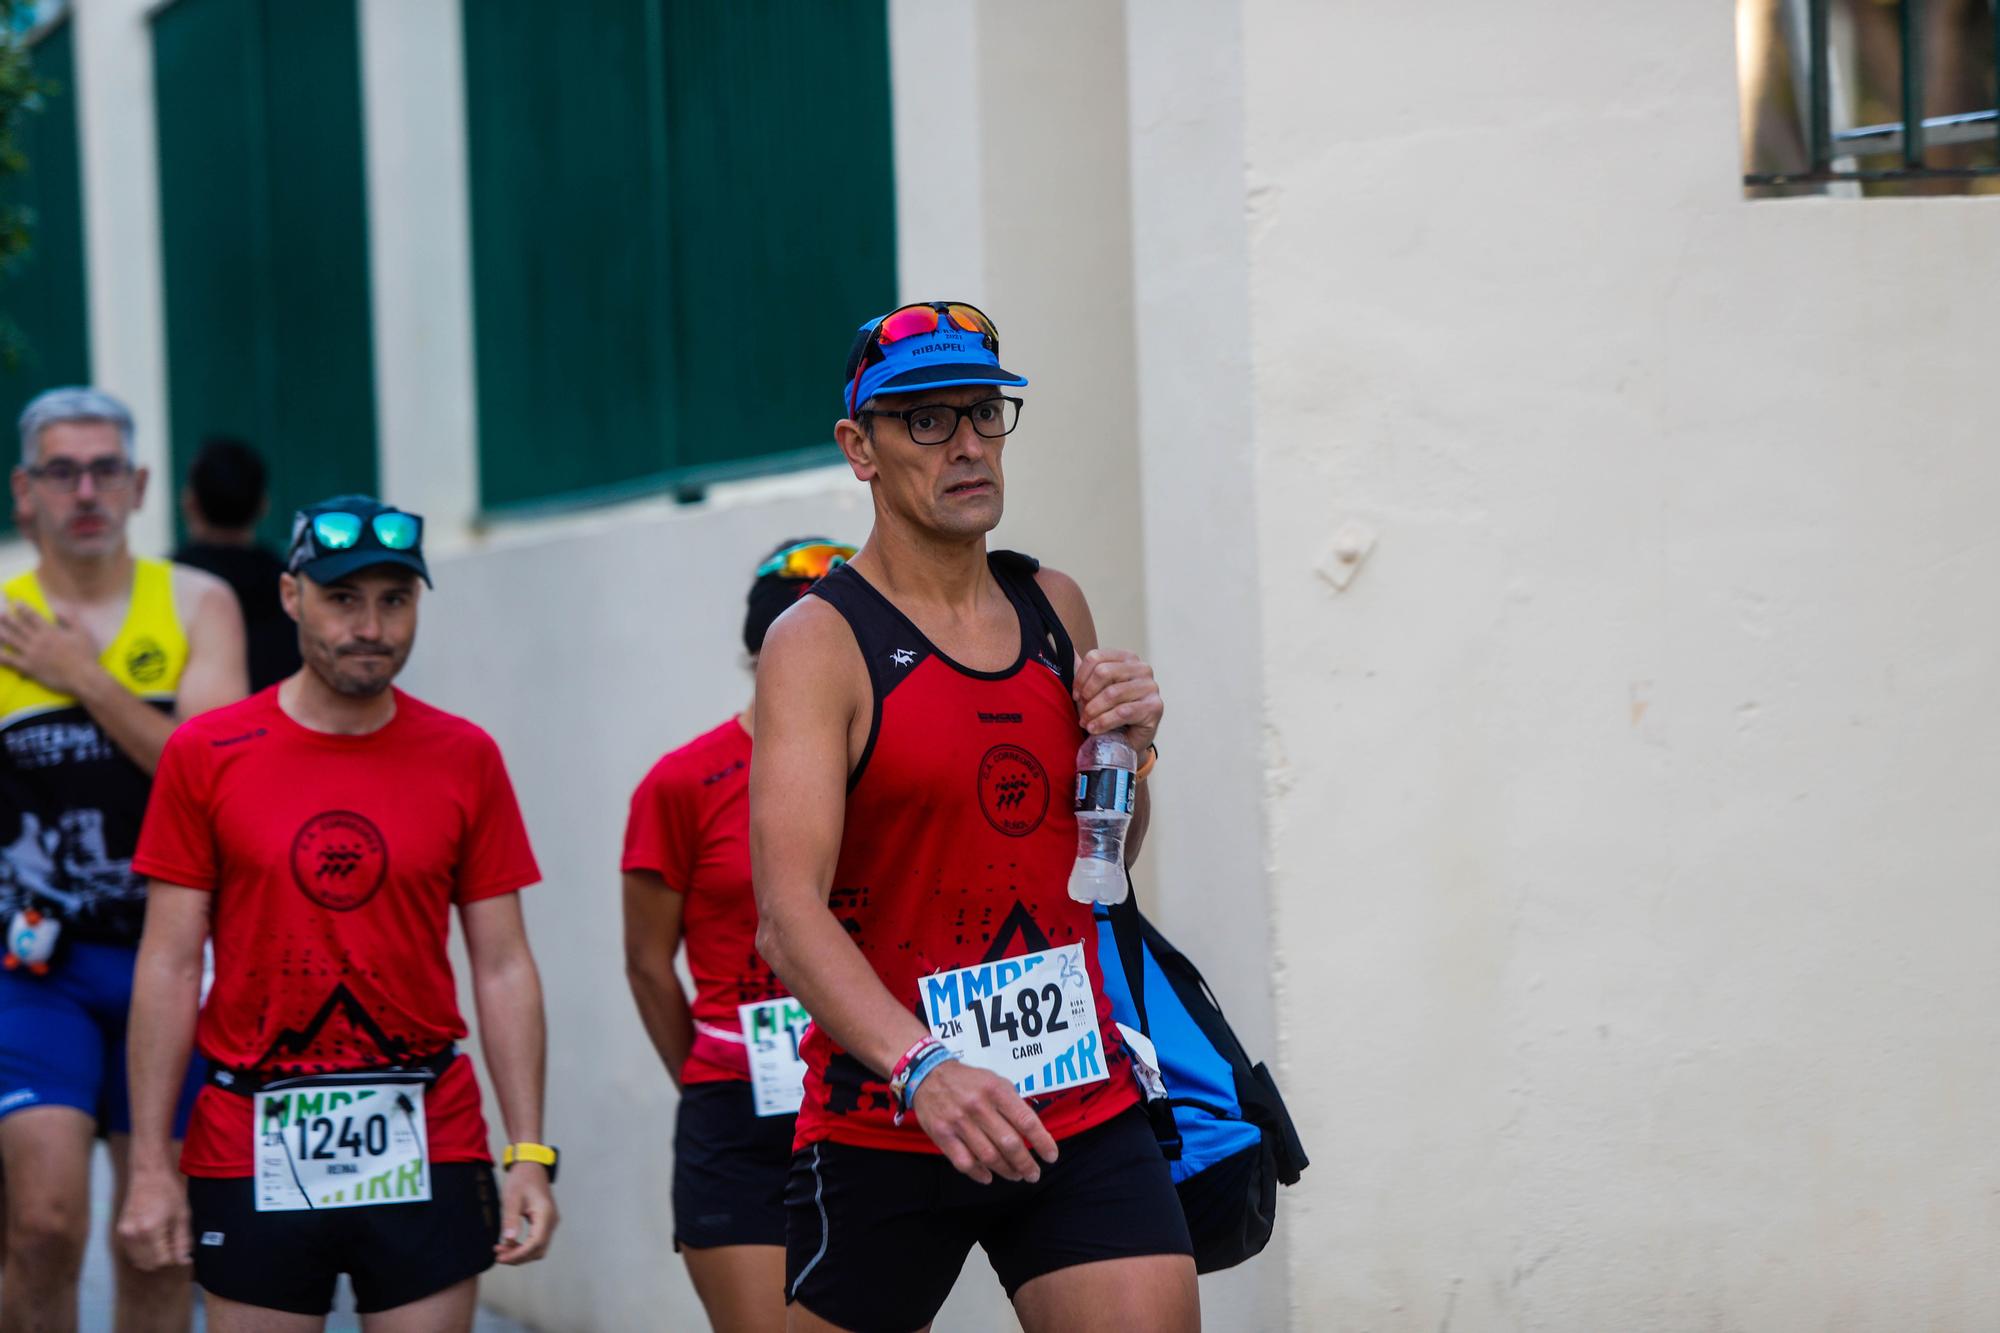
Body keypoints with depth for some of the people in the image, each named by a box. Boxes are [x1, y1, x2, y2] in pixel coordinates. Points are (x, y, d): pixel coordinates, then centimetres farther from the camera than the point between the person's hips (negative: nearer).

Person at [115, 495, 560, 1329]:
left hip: (428, 1149, 1)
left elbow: (503, 968, 5)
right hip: (251, 1157, -1)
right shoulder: (207, 755, 1)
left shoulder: (465, 759, 4)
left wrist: (530, 1156, -2)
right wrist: (149, 1165, -4)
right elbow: (169, 967, 1)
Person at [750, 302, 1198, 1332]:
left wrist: (1127, 749, 2)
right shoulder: (819, 642, -8)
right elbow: (789, 914, -20)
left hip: (1082, 1108, 4)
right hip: (883, 1120, -4)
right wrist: (922, 1067, -35)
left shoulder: (1055, 609, 10)